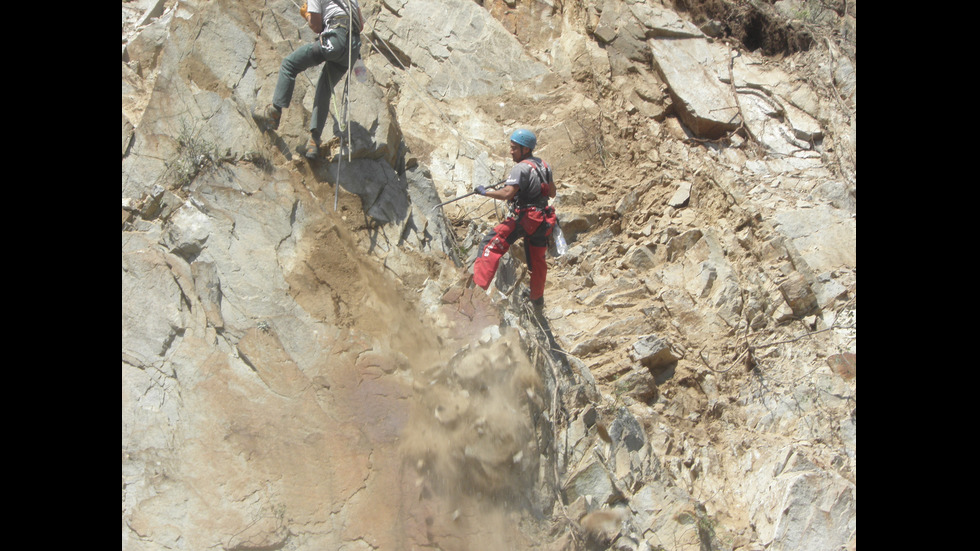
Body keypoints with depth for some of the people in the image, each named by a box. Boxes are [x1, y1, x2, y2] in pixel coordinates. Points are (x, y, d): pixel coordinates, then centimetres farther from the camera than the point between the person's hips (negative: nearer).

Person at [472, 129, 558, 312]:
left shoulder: (521, 168, -14)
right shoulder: (544, 165, 12)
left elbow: (506, 194, -25)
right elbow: (553, 193, 21)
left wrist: (485, 192, -12)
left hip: (524, 219, -9)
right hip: (542, 220, 9)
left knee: (490, 245, -12)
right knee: (537, 260, 23)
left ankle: (478, 286, -25)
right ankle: (537, 300, 40)